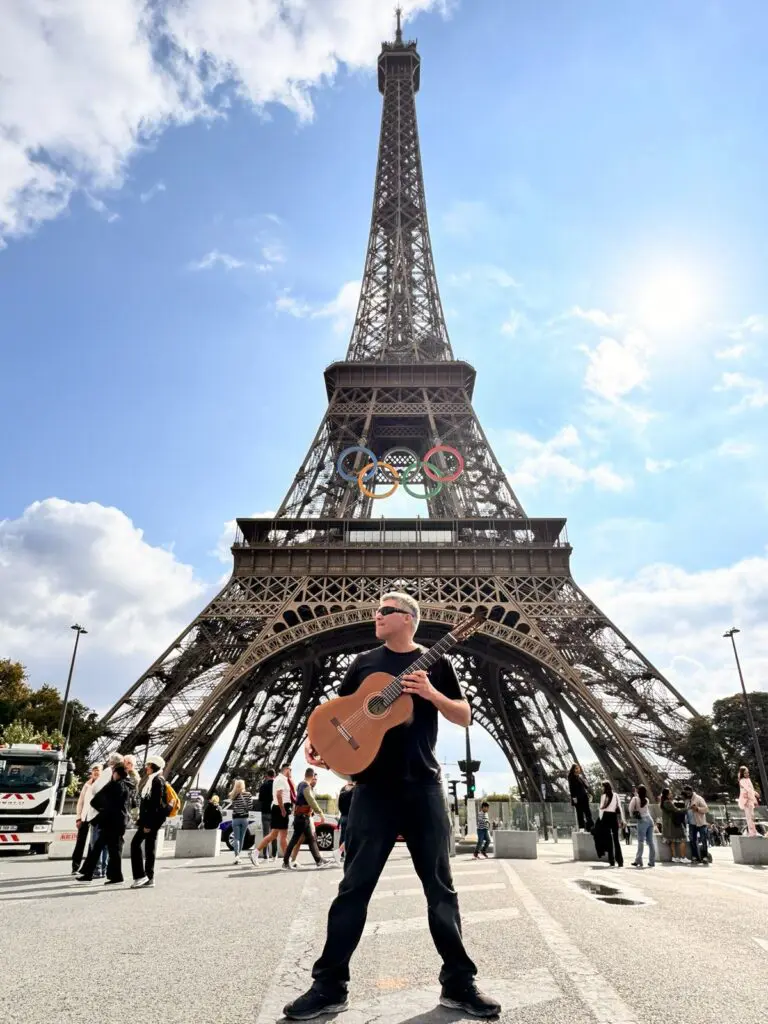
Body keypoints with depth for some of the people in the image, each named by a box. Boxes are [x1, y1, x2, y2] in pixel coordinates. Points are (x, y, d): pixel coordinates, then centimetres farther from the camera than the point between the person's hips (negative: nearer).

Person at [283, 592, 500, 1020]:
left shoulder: (434, 663, 3)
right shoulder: (364, 663, 9)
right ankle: (330, 985, 16)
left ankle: (459, 982, 20)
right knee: (355, 885, 5)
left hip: (423, 786, -1)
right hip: (374, 787, 1)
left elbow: (465, 717, 2)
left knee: (441, 885, 7)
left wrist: (432, 694, -15)